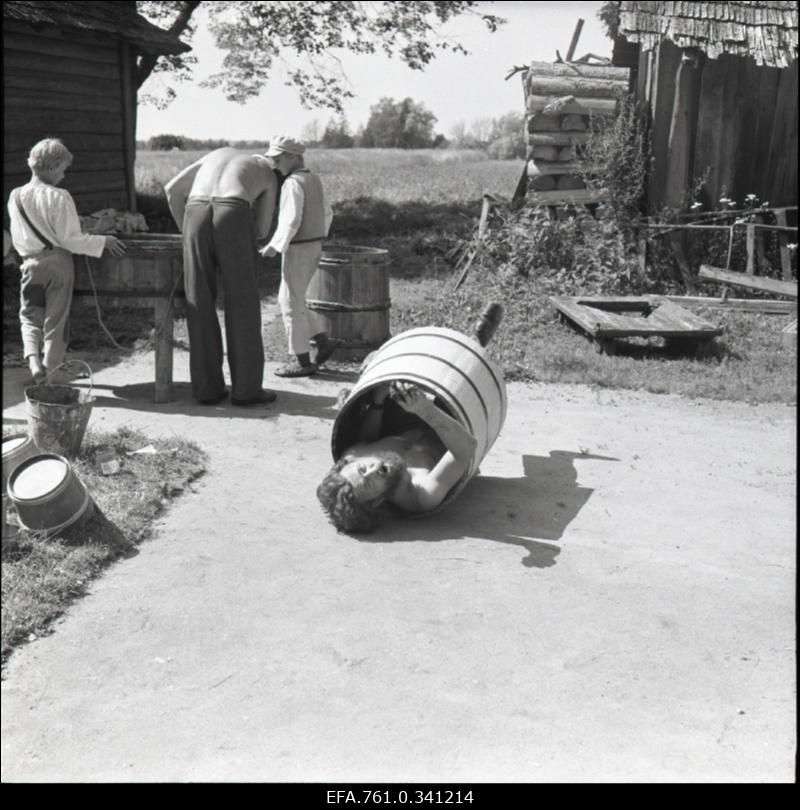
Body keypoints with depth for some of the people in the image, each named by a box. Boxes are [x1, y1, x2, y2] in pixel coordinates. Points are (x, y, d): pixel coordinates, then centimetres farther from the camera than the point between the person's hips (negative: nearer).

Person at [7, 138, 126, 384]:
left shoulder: (15, 197, 2)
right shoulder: (59, 197, -14)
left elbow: (18, 239, 10)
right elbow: (70, 239, -16)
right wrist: (103, 241, -7)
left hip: (30, 264, 3)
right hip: (58, 263, -3)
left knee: (30, 317, 17)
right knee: (56, 320, 8)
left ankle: (33, 359, -7)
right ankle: (51, 375, 14)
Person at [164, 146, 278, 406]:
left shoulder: (217, 154, 39)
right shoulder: (270, 176, 30)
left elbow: (172, 189, 32)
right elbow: (262, 231, 28)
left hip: (196, 215, 3)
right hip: (232, 218, -3)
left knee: (200, 306, 9)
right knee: (242, 306, 4)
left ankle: (207, 387, 9)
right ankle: (246, 388, 5)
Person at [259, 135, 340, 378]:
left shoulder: (293, 183, -16)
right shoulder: (313, 180, 12)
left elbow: (291, 221, -24)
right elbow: (327, 213, 19)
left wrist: (275, 246, -21)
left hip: (297, 250, -9)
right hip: (313, 248, 9)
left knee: (292, 303, 0)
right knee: (287, 300, 17)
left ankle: (302, 361, 5)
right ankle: (322, 341, 13)